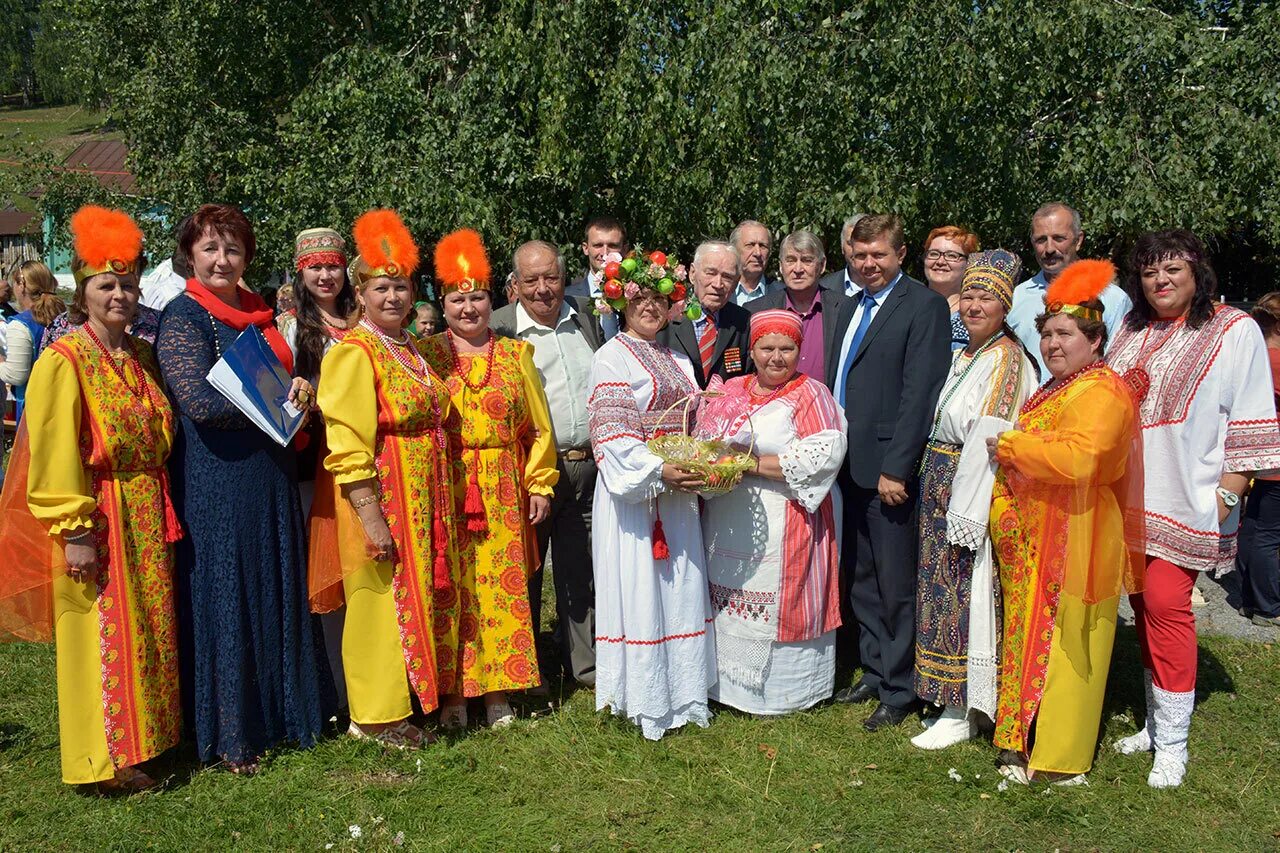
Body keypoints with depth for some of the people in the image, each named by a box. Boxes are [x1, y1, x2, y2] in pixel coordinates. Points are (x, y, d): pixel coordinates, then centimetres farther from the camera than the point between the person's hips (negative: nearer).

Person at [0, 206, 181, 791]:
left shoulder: (143, 357, 10)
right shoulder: (63, 362, -10)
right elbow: (55, 456, -14)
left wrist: (163, 512, 9)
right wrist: (75, 532, -18)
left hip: (148, 518, 7)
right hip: (96, 520, -6)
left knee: (151, 628, 13)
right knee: (103, 636, 2)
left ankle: (149, 736, 28)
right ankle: (108, 760, 14)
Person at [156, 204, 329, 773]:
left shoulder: (258, 314, 14)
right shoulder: (183, 316, -8)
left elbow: (284, 377, 23)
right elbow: (200, 401, -19)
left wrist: (299, 388, -1)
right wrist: (276, 401, -11)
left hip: (270, 475, 7)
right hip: (215, 483, -7)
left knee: (277, 594, 13)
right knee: (225, 603, 1)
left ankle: (277, 714, 28)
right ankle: (228, 737, 14)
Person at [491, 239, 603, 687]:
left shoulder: (585, 315, 8)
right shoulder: (498, 328, -5)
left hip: (589, 467, 4)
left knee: (583, 571, 13)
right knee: (525, 571, 9)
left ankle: (585, 664, 26)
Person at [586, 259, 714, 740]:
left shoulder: (678, 361, 17)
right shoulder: (611, 357, -5)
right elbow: (610, 433, -14)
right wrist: (659, 471, -23)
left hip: (676, 492, 7)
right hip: (632, 491, -7)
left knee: (680, 588, 10)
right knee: (638, 588, -2)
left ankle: (682, 694, 21)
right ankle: (643, 700, 10)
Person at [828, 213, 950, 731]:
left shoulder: (924, 306, -8)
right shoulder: (852, 307, 17)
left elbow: (919, 393, -15)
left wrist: (896, 468, -19)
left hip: (888, 469, -8)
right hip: (850, 467, 8)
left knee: (896, 586, 2)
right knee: (862, 581, 17)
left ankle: (898, 692, 16)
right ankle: (873, 674, 31)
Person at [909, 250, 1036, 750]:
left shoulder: (1006, 360, -13)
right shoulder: (963, 354, 13)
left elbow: (988, 442, -20)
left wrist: (965, 517, -22)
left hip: (975, 490, -8)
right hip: (940, 484, 8)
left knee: (967, 595, -1)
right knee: (944, 591, 13)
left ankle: (961, 713, 11)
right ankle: (952, 699, 26)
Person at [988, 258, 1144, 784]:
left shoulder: (1100, 392, -13)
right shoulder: (1053, 391, 18)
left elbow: (1077, 458, -28)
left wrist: (1009, 445, -17)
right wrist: (1004, 505, 10)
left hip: (1075, 538, -9)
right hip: (1034, 540, 9)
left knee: (1064, 646, -1)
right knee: (1029, 639, 13)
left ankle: (1062, 759, 11)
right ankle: (1024, 744, 25)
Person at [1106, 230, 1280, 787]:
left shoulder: (1234, 332, -3)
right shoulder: (1130, 332, 12)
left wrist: (1229, 493, -11)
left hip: (1185, 501, -5)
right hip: (1127, 497, 5)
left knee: (1166, 606, -9)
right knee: (1144, 606, 11)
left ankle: (1172, 743, 3)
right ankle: (1156, 724, 24)